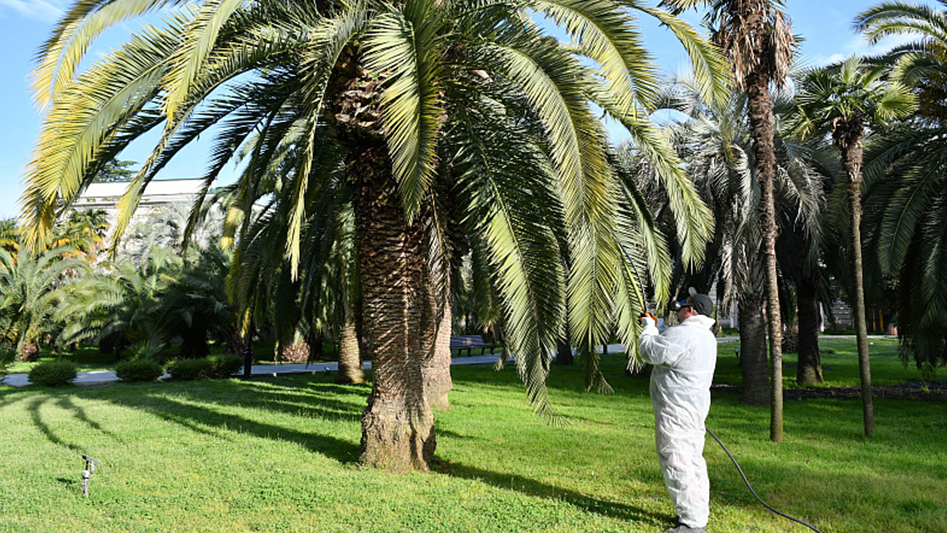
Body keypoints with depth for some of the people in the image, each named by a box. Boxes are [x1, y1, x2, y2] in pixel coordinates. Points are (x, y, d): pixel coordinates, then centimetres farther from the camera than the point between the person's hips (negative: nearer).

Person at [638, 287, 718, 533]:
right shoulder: (707, 337, 13)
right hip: (695, 408, 11)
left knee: (677, 463, -6)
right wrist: (655, 328, 24)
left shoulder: (681, 334, -20)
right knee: (693, 461, 17)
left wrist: (649, 328, 0)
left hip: (676, 411, -11)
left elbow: (651, 352, -15)